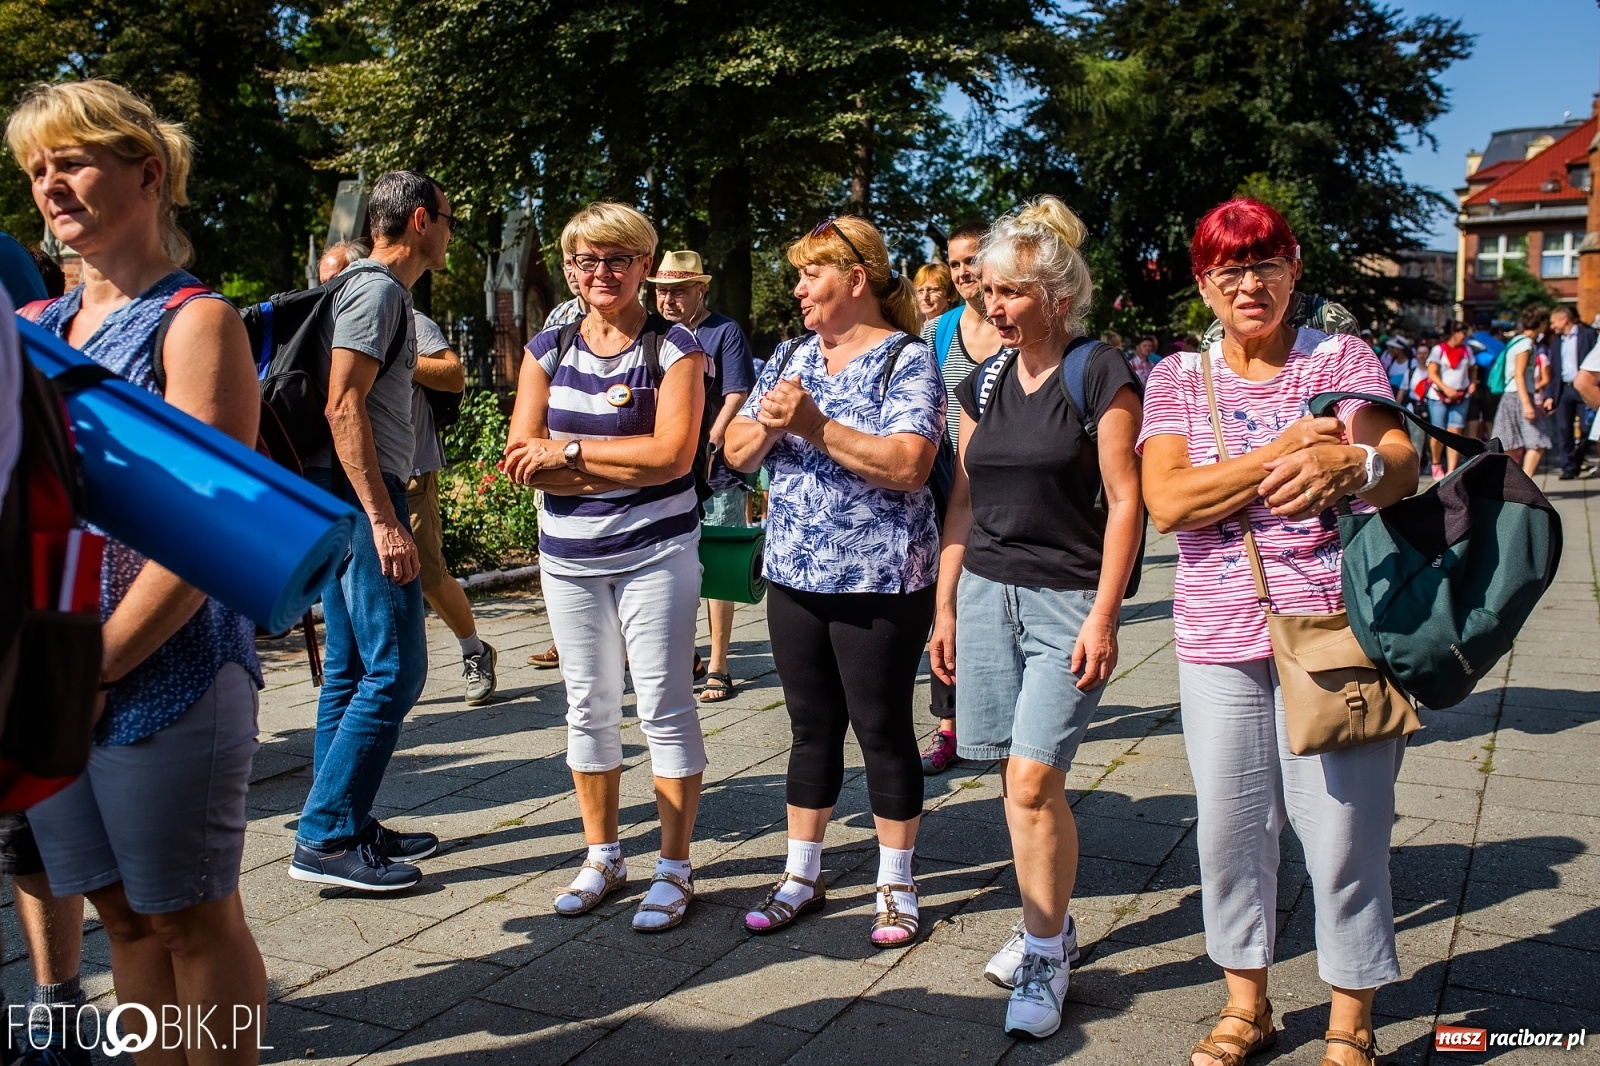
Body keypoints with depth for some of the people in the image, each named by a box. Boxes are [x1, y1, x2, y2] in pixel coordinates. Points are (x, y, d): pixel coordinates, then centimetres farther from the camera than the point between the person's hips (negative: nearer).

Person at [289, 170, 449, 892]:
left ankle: (345, 828, 20)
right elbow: (344, 406, -21)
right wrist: (384, 521, -24)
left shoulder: (371, 288, 21)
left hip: (342, 504, 11)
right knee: (394, 668, -9)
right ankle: (324, 839, -5)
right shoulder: (378, 289, -10)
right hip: (361, 496, -11)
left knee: (352, 669, 12)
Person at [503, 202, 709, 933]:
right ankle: (601, 857, 28)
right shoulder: (548, 350, 7)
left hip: (653, 553, -4)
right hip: (568, 558, 5)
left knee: (665, 706, 0)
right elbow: (523, 461, -2)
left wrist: (569, 449, -13)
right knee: (587, 706, 13)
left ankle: (674, 869, 13)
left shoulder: (673, 349, -5)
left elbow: (672, 454, -18)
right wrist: (624, 468, -13)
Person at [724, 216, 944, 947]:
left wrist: (816, 426, -24)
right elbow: (736, 453, 8)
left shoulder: (907, 360, -8)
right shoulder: (790, 360, 11)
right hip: (795, 576, 6)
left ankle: (896, 885, 22)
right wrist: (767, 423, -13)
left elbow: (909, 465, -22)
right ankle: (801, 875, 27)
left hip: (880, 583, -5)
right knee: (811, 729, 14)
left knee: (882, 729, 5)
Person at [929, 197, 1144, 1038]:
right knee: (1018, 780, 9)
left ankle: (1044, 960, 7)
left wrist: (1102, 616, -13)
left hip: (1066, 599, -5)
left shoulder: (1100, 376, -6)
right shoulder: (984, 385, 11)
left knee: (1033, 782, -9)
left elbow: (1125, 501, -9)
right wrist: (945, 605, 12)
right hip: (987, 591, 6)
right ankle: (1048, 922, 28)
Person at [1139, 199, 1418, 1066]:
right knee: (1228, 830, 10)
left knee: (1344, 832, 3)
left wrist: (1350, 464, -34)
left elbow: (1402, 466, -11)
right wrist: (1284, 450, -17)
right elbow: (1166, 503, -8)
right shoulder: (1177, 379, 6)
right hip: (1219, 642, 2)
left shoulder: (1342, 358, 4)